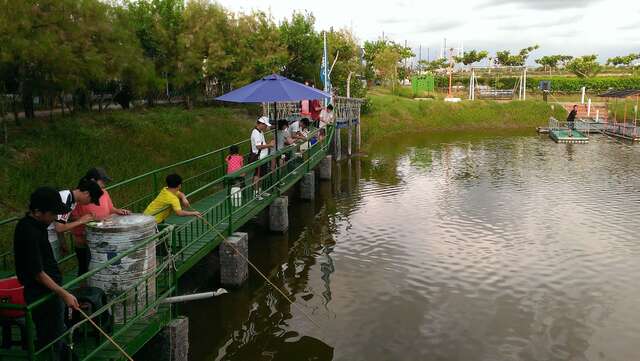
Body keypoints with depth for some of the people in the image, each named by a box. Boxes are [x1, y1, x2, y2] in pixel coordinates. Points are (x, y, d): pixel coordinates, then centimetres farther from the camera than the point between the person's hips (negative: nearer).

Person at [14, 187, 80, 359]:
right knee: (51, 344, 3)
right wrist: (64, 294, -22)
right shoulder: (29, 233, -25)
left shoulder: (33, 225, 4)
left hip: (50, 291, 10)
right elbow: (38, 273, -24)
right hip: (42, 295, -10)